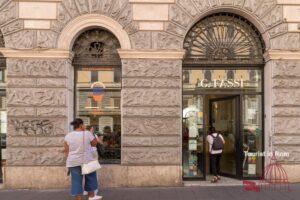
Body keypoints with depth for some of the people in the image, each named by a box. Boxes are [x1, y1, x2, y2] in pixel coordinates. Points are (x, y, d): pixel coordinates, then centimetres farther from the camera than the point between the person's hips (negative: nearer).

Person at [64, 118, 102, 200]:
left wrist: (70, 161, 14)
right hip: (87, 160, -2)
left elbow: (66, 151, 3)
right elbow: (94, 143, 2)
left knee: (76, 180, 6)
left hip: (74, 162, 2)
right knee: (90, 178, 15)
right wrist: (91, 133, 11)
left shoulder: (68, 136, -1)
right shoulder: (87, 134, -10)